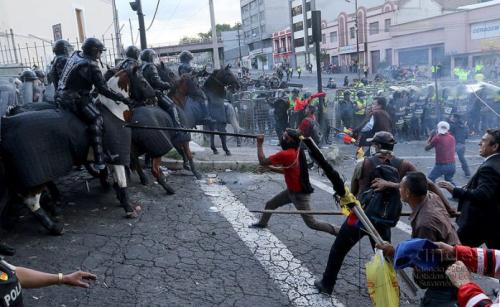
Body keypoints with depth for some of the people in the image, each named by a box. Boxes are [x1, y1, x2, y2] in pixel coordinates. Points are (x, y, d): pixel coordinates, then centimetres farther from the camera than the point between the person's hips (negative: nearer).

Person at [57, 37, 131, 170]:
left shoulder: (75, 55, 10)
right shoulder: (91, 66, -16)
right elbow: (103, 90, -17)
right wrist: (123, 98, -12)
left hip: (62, 96, 10)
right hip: (75, 99, -10)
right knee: (96, 119, -18)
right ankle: (99, 160, -27)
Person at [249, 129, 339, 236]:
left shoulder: (286, 154, -28)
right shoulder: (296, 151, 0)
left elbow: (262, 161, -21)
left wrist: (259, 144, -10)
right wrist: (270, 167, 5)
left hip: (300, 194, -9)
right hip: (292, 190, 9)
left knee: (311, 223, 0)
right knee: (270, 204, 20)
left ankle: (338, 232, 13)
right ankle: (262, 223, 44)